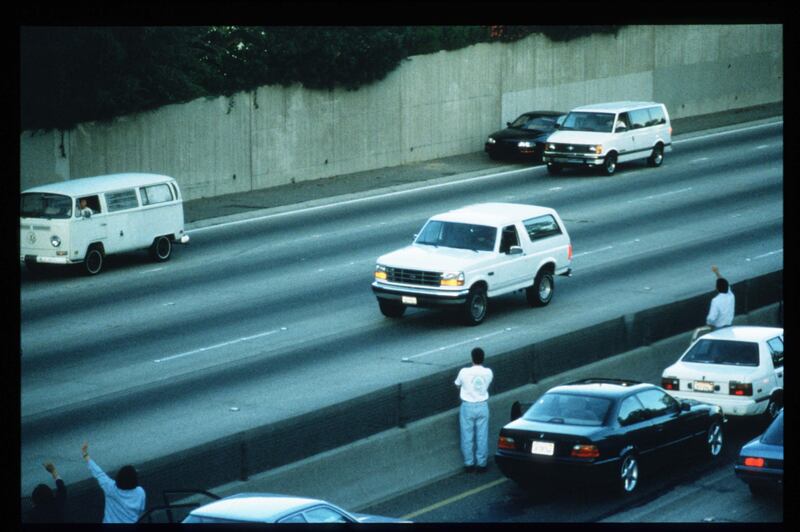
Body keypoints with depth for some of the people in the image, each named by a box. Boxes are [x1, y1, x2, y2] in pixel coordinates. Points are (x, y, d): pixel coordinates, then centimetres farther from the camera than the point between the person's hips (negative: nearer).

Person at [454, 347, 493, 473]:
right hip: (482, 406, 2)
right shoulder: (488, 373, -7)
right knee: (482, 437, 8)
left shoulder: (465, 372, -13)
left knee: (467, 437, 8)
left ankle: (469, 464, 12)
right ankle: (481, 464, 11)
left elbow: (457, 384, 4)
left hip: (468, 406, -2)